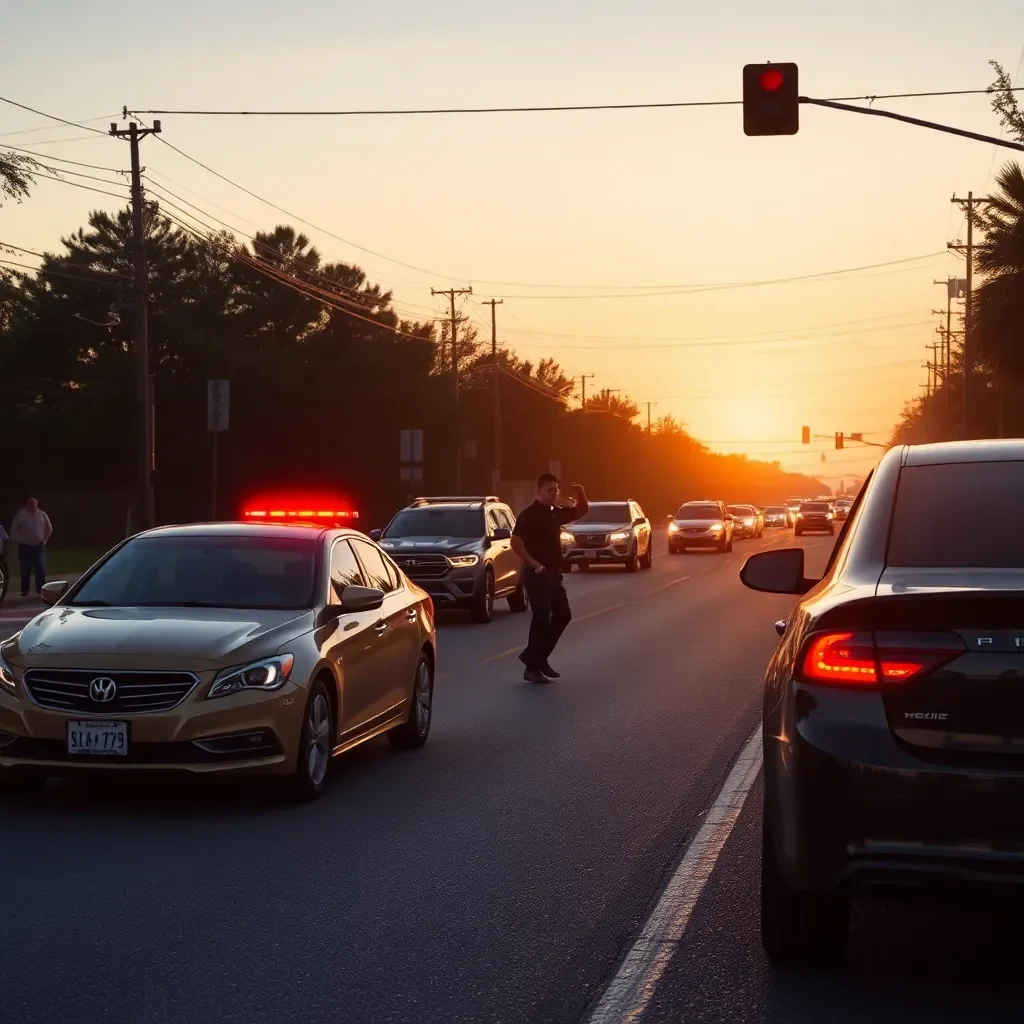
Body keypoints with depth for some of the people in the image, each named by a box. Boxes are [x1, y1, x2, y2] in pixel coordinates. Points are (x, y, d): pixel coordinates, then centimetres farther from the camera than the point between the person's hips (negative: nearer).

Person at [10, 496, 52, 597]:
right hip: (25, 547, -1)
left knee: (40, 569, -6)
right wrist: (18, 541, -2)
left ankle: (41, 590, 0)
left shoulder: (42, 515, 4)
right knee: (25, 570, 1)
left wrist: (45, 540, 6)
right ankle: (25, 590, 9)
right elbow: (14, 529, 4)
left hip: (39, 546, 1)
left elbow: (49, 529, 14)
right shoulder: (21, 515, -1)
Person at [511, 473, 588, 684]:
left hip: (553, 573, 9)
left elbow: (581, 510, 23)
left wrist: (581, 493, 3)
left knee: (563, 614, 12)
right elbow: (515, 542, -21)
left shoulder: (556, 513, 11)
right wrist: (533, 564, -23)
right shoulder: (529, 514, -13)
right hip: (537, 574, -9)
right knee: (542, 619, -8)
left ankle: (538, 658, 19)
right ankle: (532, 667, -3)